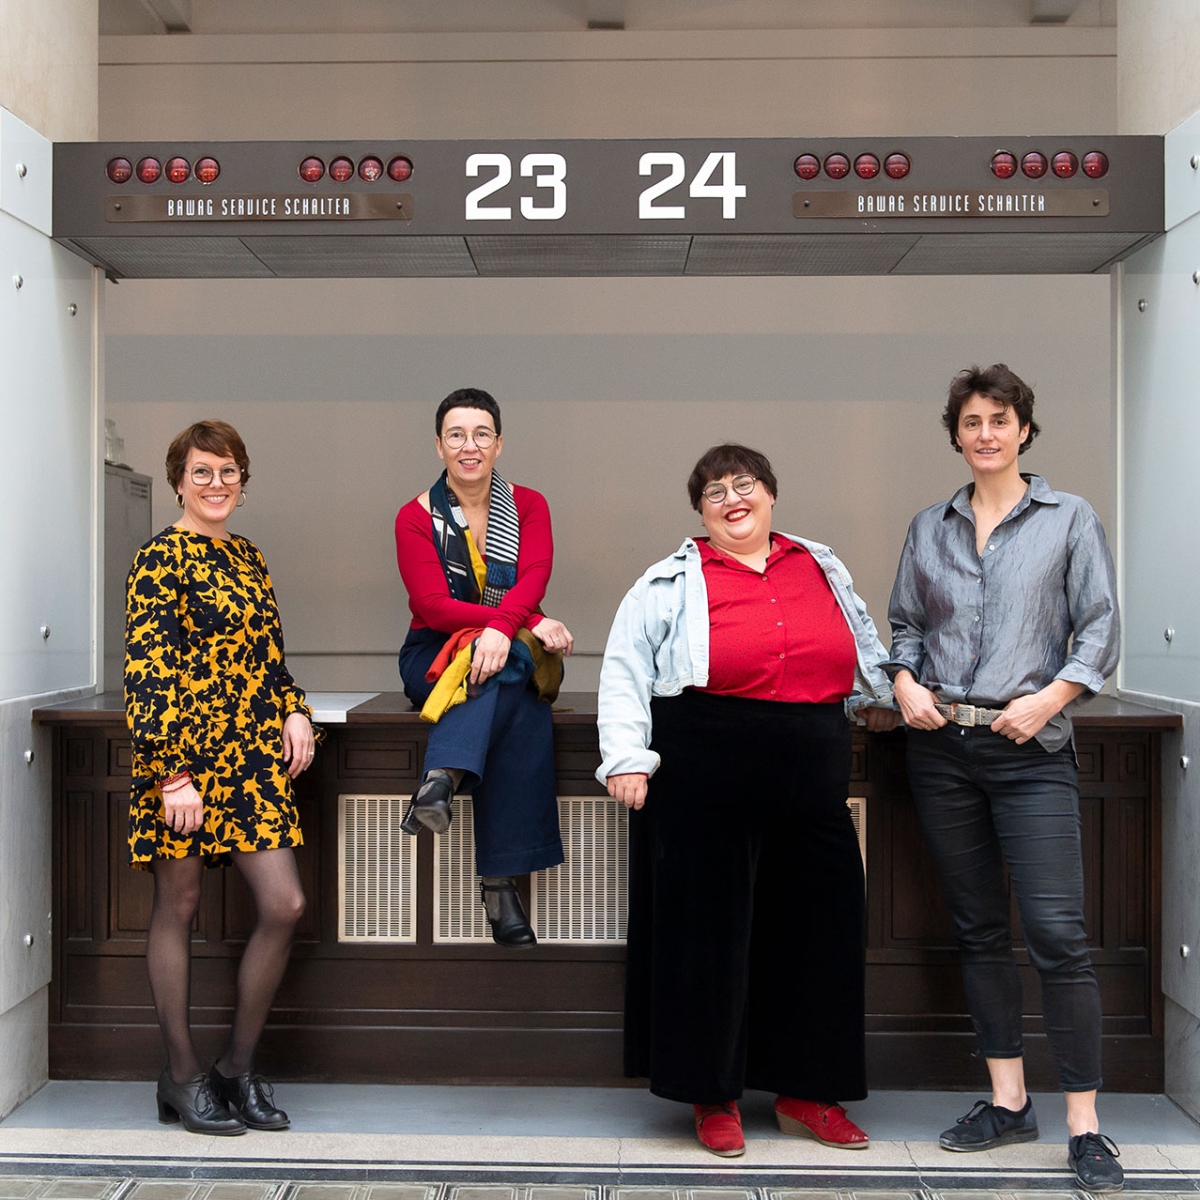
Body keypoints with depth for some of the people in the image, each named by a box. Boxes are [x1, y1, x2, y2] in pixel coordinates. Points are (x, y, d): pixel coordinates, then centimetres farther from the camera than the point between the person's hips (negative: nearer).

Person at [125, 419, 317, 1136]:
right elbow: (145, 672, -13)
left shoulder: (247, 557, 15)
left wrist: (296, 711, 7)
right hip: (183, 756, -7)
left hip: (253, 757, 7)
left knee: (286, 904, 0)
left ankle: (239, 1065, 16)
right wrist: (173, 774, -19)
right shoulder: (162, 558, -7)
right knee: (178, 908, 5)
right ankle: (182, 1077, 19)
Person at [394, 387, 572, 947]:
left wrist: (501, 629, -34)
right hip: (435, 655, -2)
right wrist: (534, 622, -24)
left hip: (515, 651, 2)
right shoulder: (416, 517, -1)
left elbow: (533, 576, -12)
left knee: (509, 667, -35)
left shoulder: (528, 505, 6)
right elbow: (434, 607, -13)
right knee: (520, 706, -33)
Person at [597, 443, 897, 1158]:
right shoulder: (673, 583, 4)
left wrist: (878, 698, 21)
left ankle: (807, 1093, 25)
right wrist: (627, 757, -8)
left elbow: (861, 642, 30)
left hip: (813, 778, 4)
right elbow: (625, 670, 1)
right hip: (705, 779, -4)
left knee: (819, 926, 8)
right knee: (709, 930, 2)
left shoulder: (822, 567, 15)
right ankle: (715, 1096, 19)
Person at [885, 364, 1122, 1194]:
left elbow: (1100, 627, 0)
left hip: (1031, 751, -3)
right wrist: (905, 682, -3)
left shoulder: (1070, 519, 4)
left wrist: (1049, 697, -13)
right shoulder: (929, 528, 13)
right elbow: (904, 624, 16)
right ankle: (1009, 1102, 21)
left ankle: (1084, 1126, 2)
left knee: (1057, 931, -9)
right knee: (978, 929, 9)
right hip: (942, 750, 4)